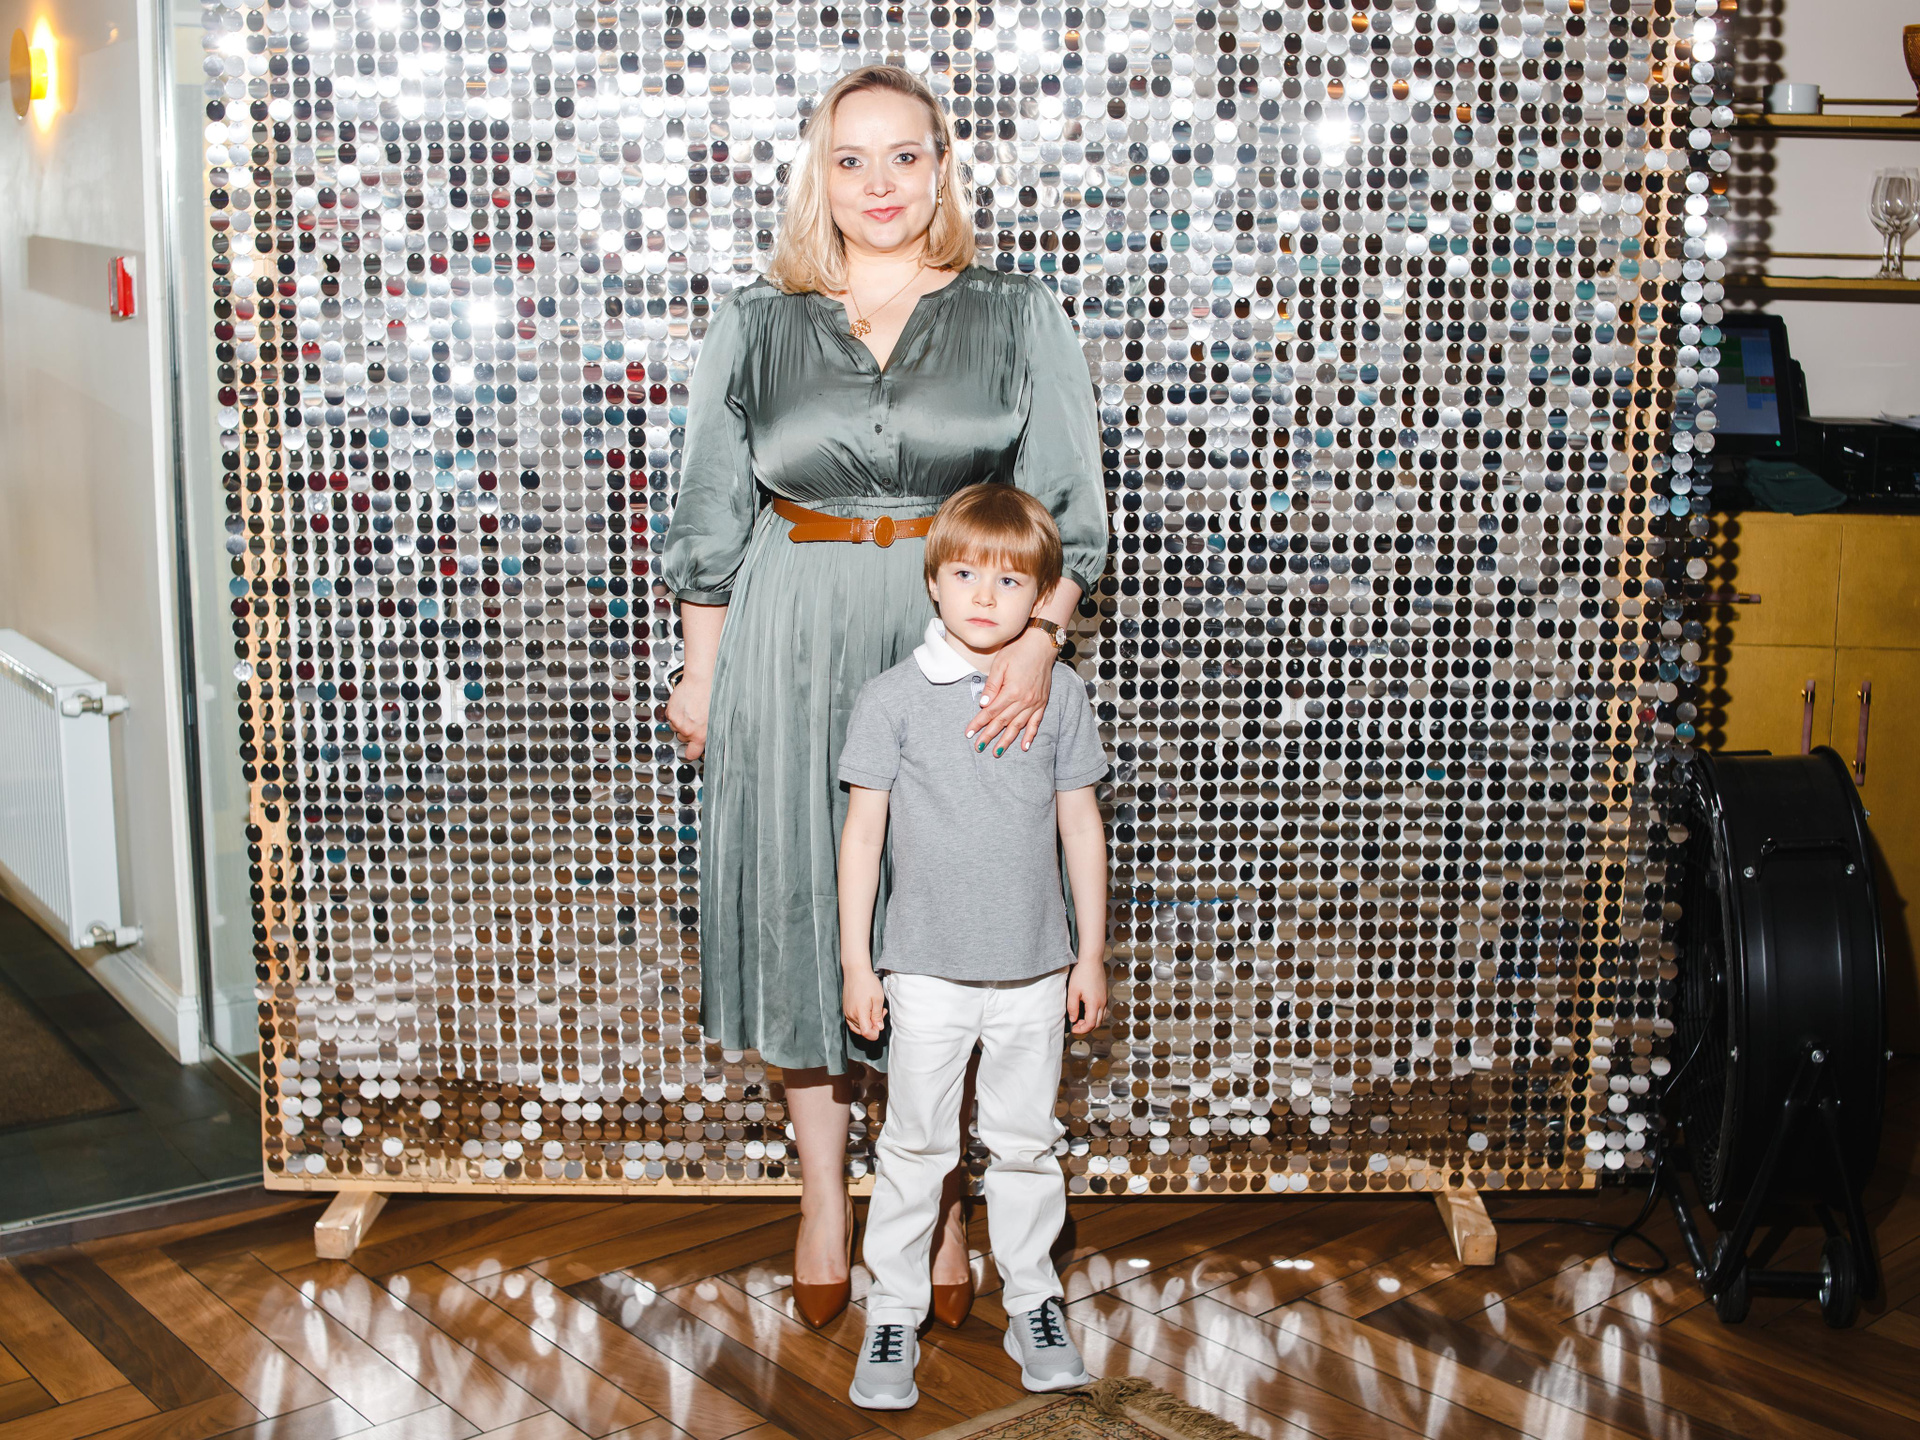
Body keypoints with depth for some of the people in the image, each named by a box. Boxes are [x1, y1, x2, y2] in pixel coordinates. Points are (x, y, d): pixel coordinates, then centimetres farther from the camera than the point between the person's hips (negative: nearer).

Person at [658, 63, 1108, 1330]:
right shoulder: (754, 328, 8)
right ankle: (825, 1191, 23)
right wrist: (702, 670, 7)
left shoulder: (1020, 321, 3)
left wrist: (1038, 635, -16)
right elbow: (710, 516, 10)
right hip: (794, 644, 2)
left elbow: (1068, 509, -2)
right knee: (799, 898, 6)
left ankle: (940, 1197, 21)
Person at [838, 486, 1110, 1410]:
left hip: (1034, 970, 2)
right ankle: (893, 1312, 21)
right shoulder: (893, 699, -6)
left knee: (1027, 1143, 13)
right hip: (927, 972, -2)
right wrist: (855, 963, -4)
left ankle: (1032, 1299, 29)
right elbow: (863, 829, -3)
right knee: (915, 1145, 8)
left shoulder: (1060, 695, 0)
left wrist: (1091, 956, 7)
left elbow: (1080, 825, 6)